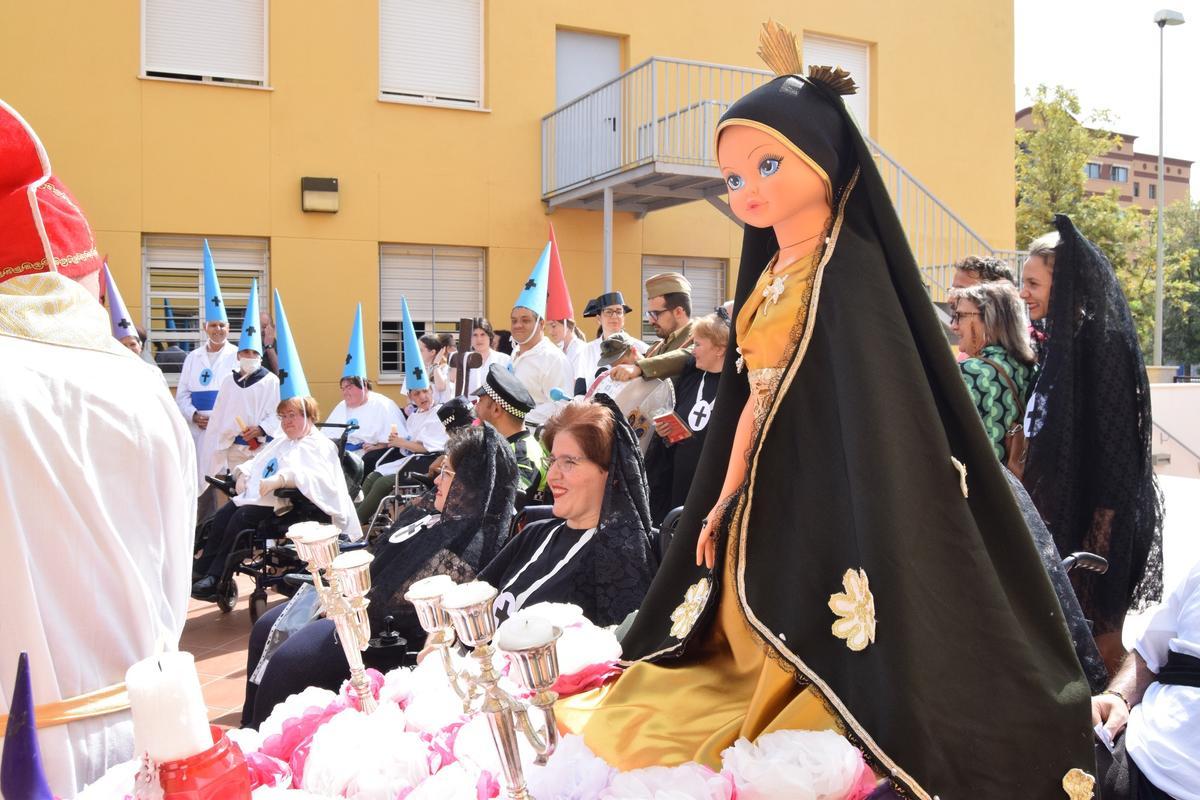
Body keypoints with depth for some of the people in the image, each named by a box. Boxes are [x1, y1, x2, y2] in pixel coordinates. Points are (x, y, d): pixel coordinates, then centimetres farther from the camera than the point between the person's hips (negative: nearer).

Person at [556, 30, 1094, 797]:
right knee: (768, 657, 18)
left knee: (821, 655, 1)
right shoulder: (769, 277, 11)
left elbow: (878, 405, -19)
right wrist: (723, 501, 14)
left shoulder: (850, 267, -13)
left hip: (835, 496, -8)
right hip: (770, 497, 8)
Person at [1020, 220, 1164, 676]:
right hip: (1058, 511, 8)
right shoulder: (1059, 341, 11)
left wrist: (1102, 528, -19)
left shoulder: (1103, 343, -15)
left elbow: (1115, 441, -18)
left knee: (1098, 632, 3)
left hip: (1092, 517, -8)